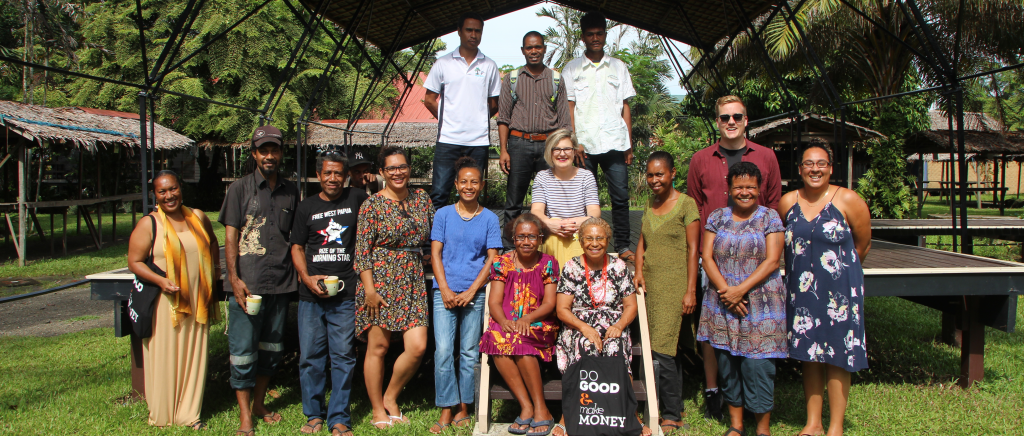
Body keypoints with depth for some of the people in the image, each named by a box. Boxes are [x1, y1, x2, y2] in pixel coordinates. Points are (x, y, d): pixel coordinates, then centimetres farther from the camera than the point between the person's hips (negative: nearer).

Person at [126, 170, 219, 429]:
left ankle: (189, 413, 21)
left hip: (197, 301, 4)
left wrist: (215, 270, 12)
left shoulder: (198, 217, 8)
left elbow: (212, 243, 25)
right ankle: (162, 416, 18)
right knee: (164, 357, 3)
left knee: (194, 356, 9)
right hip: (164, 301, -4)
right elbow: (134, 262, -6)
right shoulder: (149, 225, -5)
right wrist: (160, 281, -20)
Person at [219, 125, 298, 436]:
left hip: (280, 283, 4)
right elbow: (230, 236, -3)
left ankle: (259, 403, 29)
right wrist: (234, 278, -11)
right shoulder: (240, 188, 1)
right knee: (243, 350, -2)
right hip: (247, 283, -4)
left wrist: (299, 274, 9)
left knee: (271, 348, 13)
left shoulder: (291, 192, 10)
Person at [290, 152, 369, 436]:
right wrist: (307, 277, -2)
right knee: (310, 356, 7)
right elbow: (297, 246, 12)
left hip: (346, 295, -1)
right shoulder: (307, 207, 11)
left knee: (343, 357, 1)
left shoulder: (356, 199, 6)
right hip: (311, 295, 2)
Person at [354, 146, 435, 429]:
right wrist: (369, 289, -13)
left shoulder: (421, 199, 10)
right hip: (381, 278, -4)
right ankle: (378, 410, 17)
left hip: (412, 279, 4)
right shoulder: (373, 204, -4)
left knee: (418, 347, -3)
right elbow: (362, 250, -7)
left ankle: (391, 398, 20)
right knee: (378, 346, 2)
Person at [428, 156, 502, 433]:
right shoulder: (443, 215, 7)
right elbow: (435, 253, 5)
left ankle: (463, 408, 13)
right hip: (445, 291, 0)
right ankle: (446, 410, 1)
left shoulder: (489, 219, 6)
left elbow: (492, 258, 2)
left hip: (475, 293, 0)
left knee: (470, 352, 3)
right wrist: (445, 290, -6)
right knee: (443, 350, -7)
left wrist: (470, 292, -7)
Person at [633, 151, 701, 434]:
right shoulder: (650, 204, 16)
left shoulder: (686, 204, -3)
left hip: (674, 286, -6)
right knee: (667, 351, 8)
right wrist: (639, 271, 0)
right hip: (650, 284, 6)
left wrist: (691, 291, -11)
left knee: (663, 349, -10)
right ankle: (672, 409, 17)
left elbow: (693, 250, -7)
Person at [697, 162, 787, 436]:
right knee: (727, 363, 7)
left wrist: (741, 289, -15)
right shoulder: (717, 218, 9)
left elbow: (771, 261, -6)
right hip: (723, 306, 3)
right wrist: (725, 290, -11)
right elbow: (707, 257, 3)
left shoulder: (770, 218, 2)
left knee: (758, 364, -4)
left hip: (761, 304, -3)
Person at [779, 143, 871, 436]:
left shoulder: (848, 200, -7)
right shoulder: (788, 202, 2)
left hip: (839, 291, -3)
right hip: (801, 291, 3)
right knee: (809, 355, 10)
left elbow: (863, 245, 4)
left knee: (836, 357, 2)